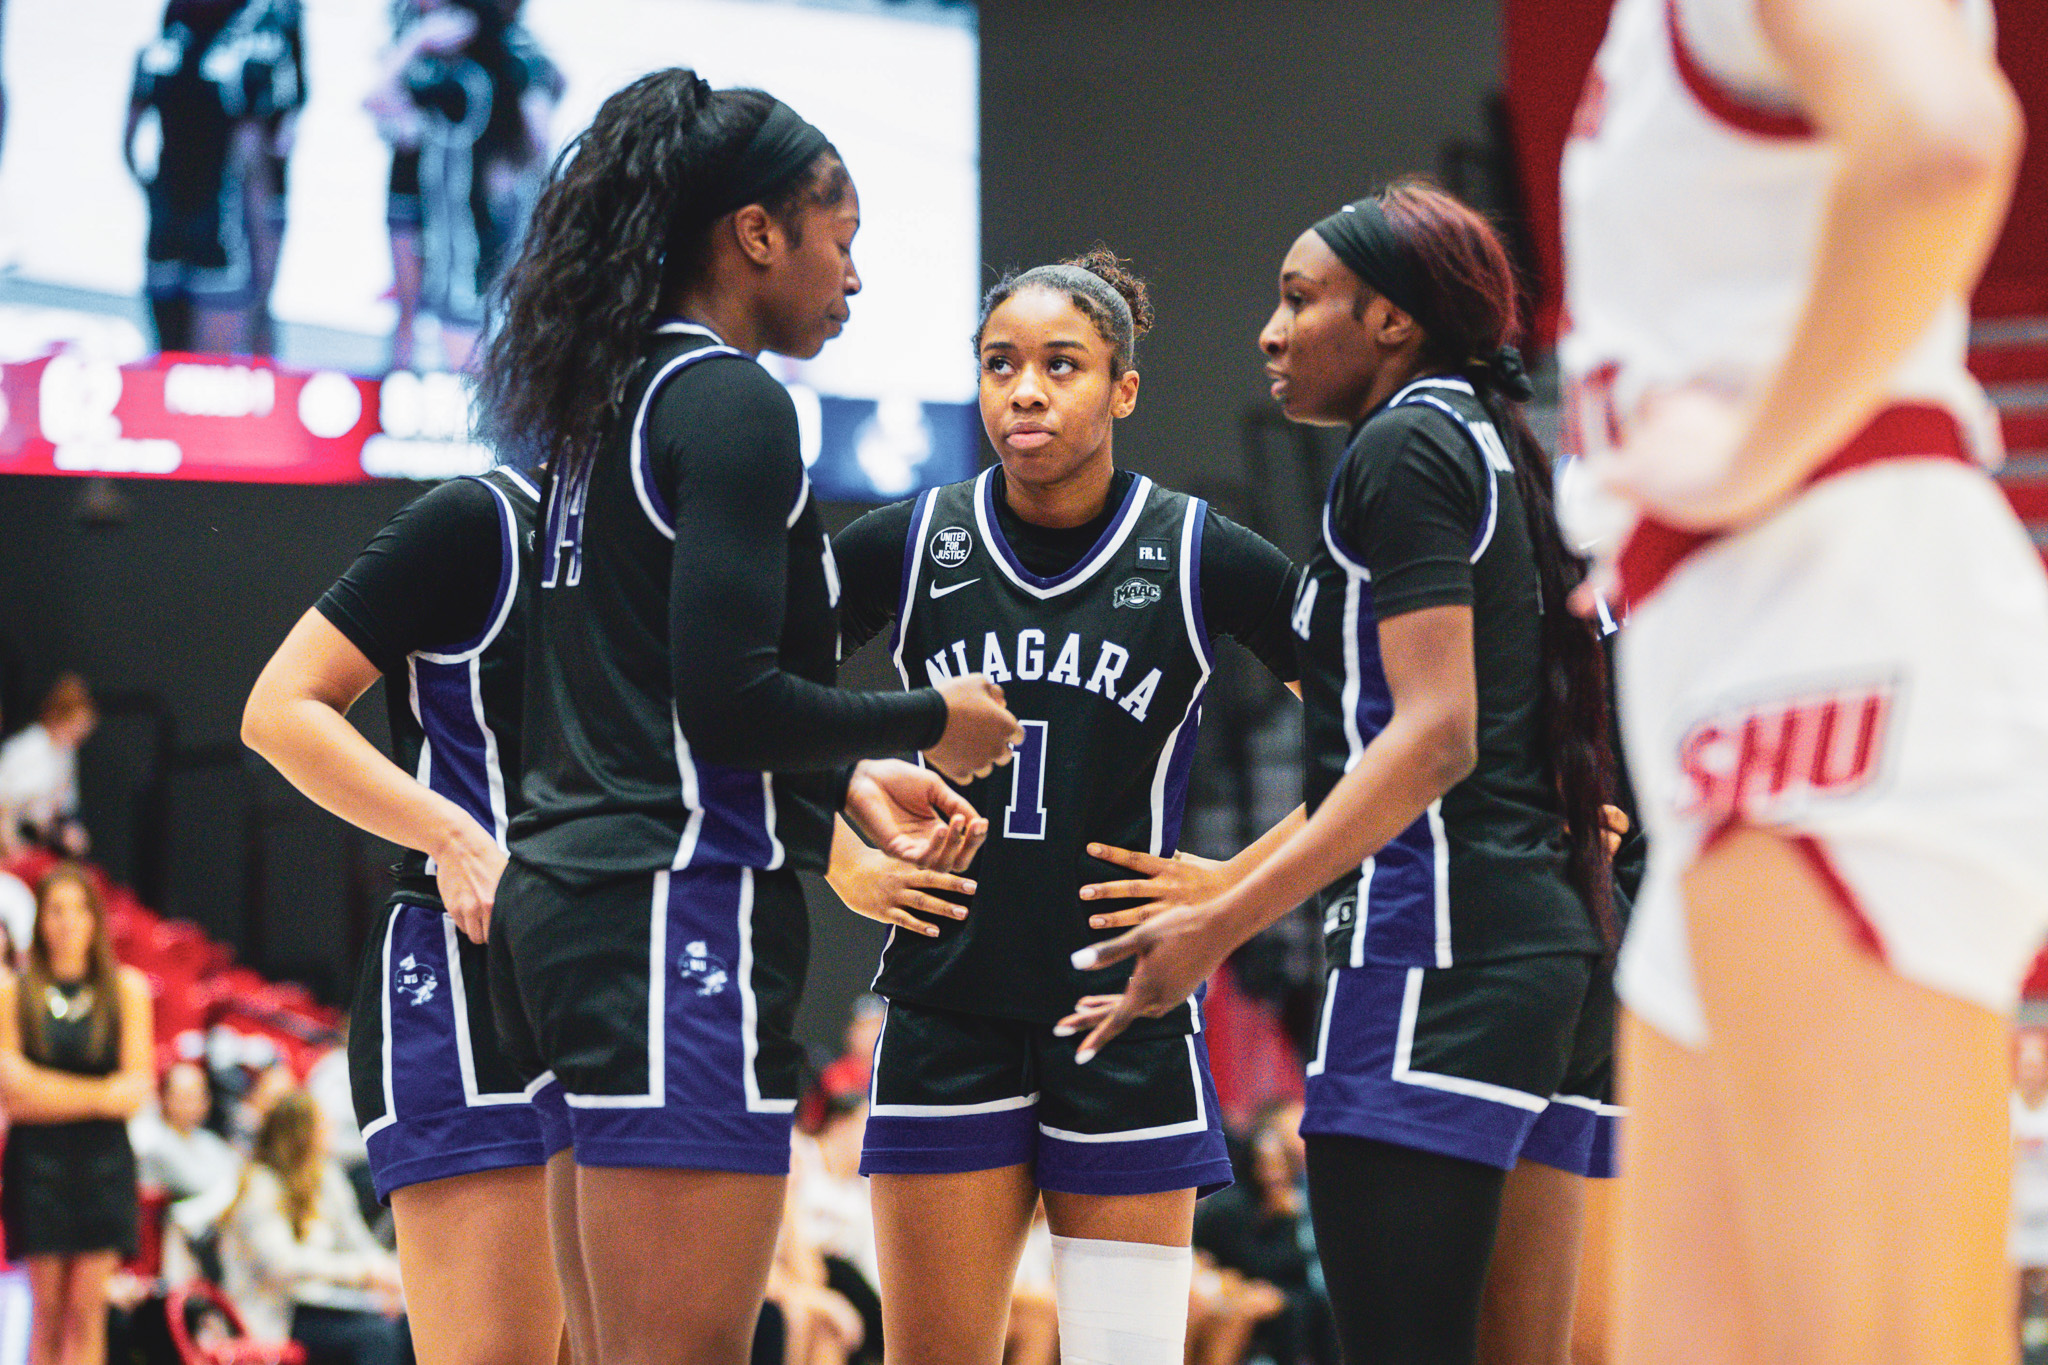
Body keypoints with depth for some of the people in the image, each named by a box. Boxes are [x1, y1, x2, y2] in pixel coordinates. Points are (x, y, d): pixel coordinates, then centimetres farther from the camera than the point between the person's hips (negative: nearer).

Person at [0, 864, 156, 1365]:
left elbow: (137, 1088, 1)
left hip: (103, 1159, 1)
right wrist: (100, 1093, -7)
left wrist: (52, 1092, -9)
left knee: (87, 1310, -4)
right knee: (48, 1313, -3)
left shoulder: (126, 989, 8)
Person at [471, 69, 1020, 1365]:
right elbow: (727, 696, -17)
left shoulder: (610, 404, 18)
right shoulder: (731, 404, -9)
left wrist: (847, 781, 19)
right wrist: (933, 723, -3)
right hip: (680, 909, -10)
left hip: (571, 892, 10)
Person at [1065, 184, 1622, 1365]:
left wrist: (1221, 925, -19)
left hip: (1443, 949, -10)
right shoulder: (1494, 450, 23)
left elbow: (1435, 735, -15)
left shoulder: (1407, 445, -4)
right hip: (1566, 947, 10)